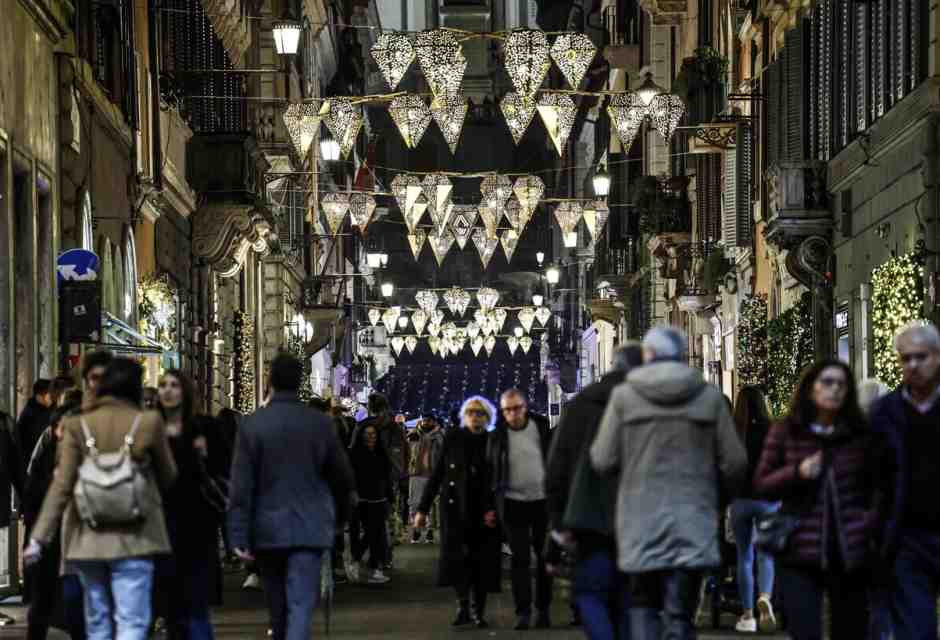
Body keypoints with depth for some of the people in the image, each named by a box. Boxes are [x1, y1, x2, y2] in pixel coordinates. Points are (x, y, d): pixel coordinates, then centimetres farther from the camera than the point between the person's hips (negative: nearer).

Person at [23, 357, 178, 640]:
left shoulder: (78, 426, -1)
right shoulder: (148, 423, -5)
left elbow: (61, 486, -5)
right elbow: (168, 476, 8)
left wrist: (39, 538, -3)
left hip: (88, 539, 3)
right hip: (133, 539, -3)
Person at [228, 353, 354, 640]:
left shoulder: (251, 424, -6)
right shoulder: (319, 423, -2)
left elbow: (241, 485, -8)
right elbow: (342, 476, 7)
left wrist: (239, 536, -5)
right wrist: (340, 514, 24)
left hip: (267, 529, 1)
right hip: (309, 529, -1)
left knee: (278, 605, 16)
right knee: (301, 604, -7)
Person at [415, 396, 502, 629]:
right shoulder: (452, 438, 3)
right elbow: (436, 474, 4)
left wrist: (493, 509, -14)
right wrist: (423, 509, 2)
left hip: (483, 511, 0)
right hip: (454, 507, 0)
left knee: (481, 561, 0)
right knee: (455, 555, -7)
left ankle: (478, 611, 10)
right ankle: (463, 605, 7)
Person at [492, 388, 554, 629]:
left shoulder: (541, 426, -1)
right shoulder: (498, 435, -3)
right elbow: (490, 470, 3)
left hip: (542, 501, 1)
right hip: (513, 503, -1)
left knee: (544, 557, 8)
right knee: (520, 559, -3)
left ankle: (543, 609, 18)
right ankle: (523, 612, -3)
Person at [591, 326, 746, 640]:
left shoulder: (624, 395, -2)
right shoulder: (710, 397, 1)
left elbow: (603, 461, -2)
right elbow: (734, 463, 1)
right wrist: (714, 489, 20)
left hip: (641, 521, 0)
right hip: (693, 522, 0)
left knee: (643, 603, 14)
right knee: (680, 613, 3)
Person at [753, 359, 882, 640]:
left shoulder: (861, 434, 7)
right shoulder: (785, 432, 4)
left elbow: (878, 486, 14)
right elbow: (761, 486, 5)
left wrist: (871, 521, -4)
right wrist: (796, 473, -12)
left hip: (850, 553, 2)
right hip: (801, 553, -2)